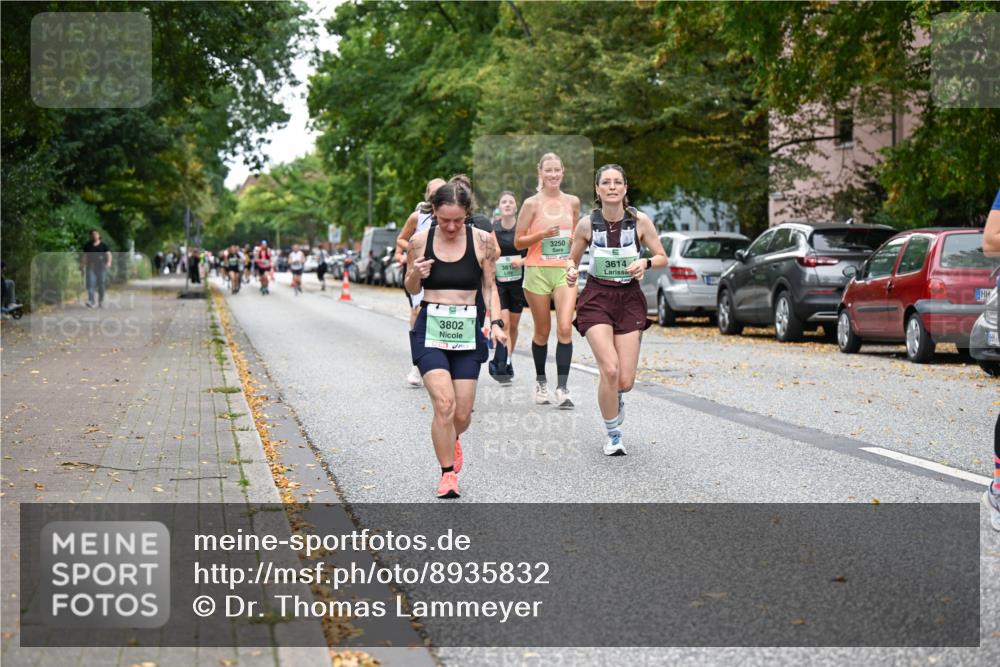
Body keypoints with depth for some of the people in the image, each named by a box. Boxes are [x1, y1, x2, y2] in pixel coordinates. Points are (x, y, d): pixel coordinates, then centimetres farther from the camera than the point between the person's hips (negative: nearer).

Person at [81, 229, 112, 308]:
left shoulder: (103, 245, 4)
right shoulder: (87, 245, 10)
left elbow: (108, 254, -4)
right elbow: (84, 256, 13)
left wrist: (109, 262, -21)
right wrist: (82, 265, 3)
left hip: (101, 267, -1)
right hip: (91, 266, 1)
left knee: (101, 284, 4)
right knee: (90, 283, -14)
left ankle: (101, 302, 15)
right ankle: (91, 301, -21)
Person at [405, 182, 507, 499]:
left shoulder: (482, 241, -2)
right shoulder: (420, 241, -2)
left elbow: (489, 286, 6)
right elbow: (412, 289, 10)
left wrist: (496, 322, -8)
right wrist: (416, 274, -13)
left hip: (467, 331, 1)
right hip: (430, 330, -1)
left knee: (462, 414, 3)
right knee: (444, 403, -18)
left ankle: (452, 441, 40)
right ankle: (448, 473, -3)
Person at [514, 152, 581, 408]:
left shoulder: (572, 202, 8)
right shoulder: (532, 204, -2)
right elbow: (518, 242, -2)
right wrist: (542, 234, -16)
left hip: (565, 271, 2)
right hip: (538, 271, -2)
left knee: (565, 328, -13)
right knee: (542, 331, 7)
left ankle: (562, 387, -13)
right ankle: (540, 382, 26)